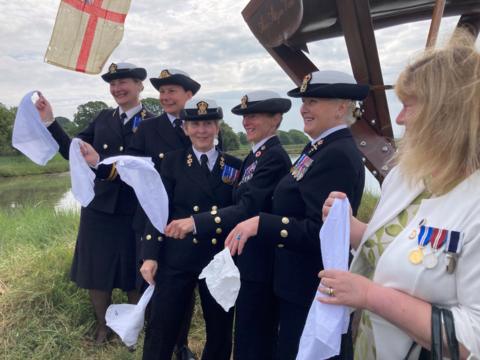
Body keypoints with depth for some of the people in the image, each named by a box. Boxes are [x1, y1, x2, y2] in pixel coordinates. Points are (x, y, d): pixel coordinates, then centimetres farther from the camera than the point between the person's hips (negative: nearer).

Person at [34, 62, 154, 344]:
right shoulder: (103, 118, 4)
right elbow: (71, 151, 3)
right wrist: (49, 121, -9)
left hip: (134, 212, -4)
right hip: (98, 208, 4)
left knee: (133, 275, 13)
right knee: (96, 271, 16)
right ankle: (103, 326, 40)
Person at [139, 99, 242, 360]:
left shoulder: (234, 165, 5)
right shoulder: (173, 162, 3)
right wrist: (150, 255, -7)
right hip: (177, 259, -1)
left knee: (220, 331, 14)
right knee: (161, 329, 7)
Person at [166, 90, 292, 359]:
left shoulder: (275, 157, -19)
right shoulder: (256, 155, 12)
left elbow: (248, 209, -27)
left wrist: (196, 222, -33)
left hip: (260, 264, -9)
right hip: (249, 259, 10)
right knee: (248, 333, 23)